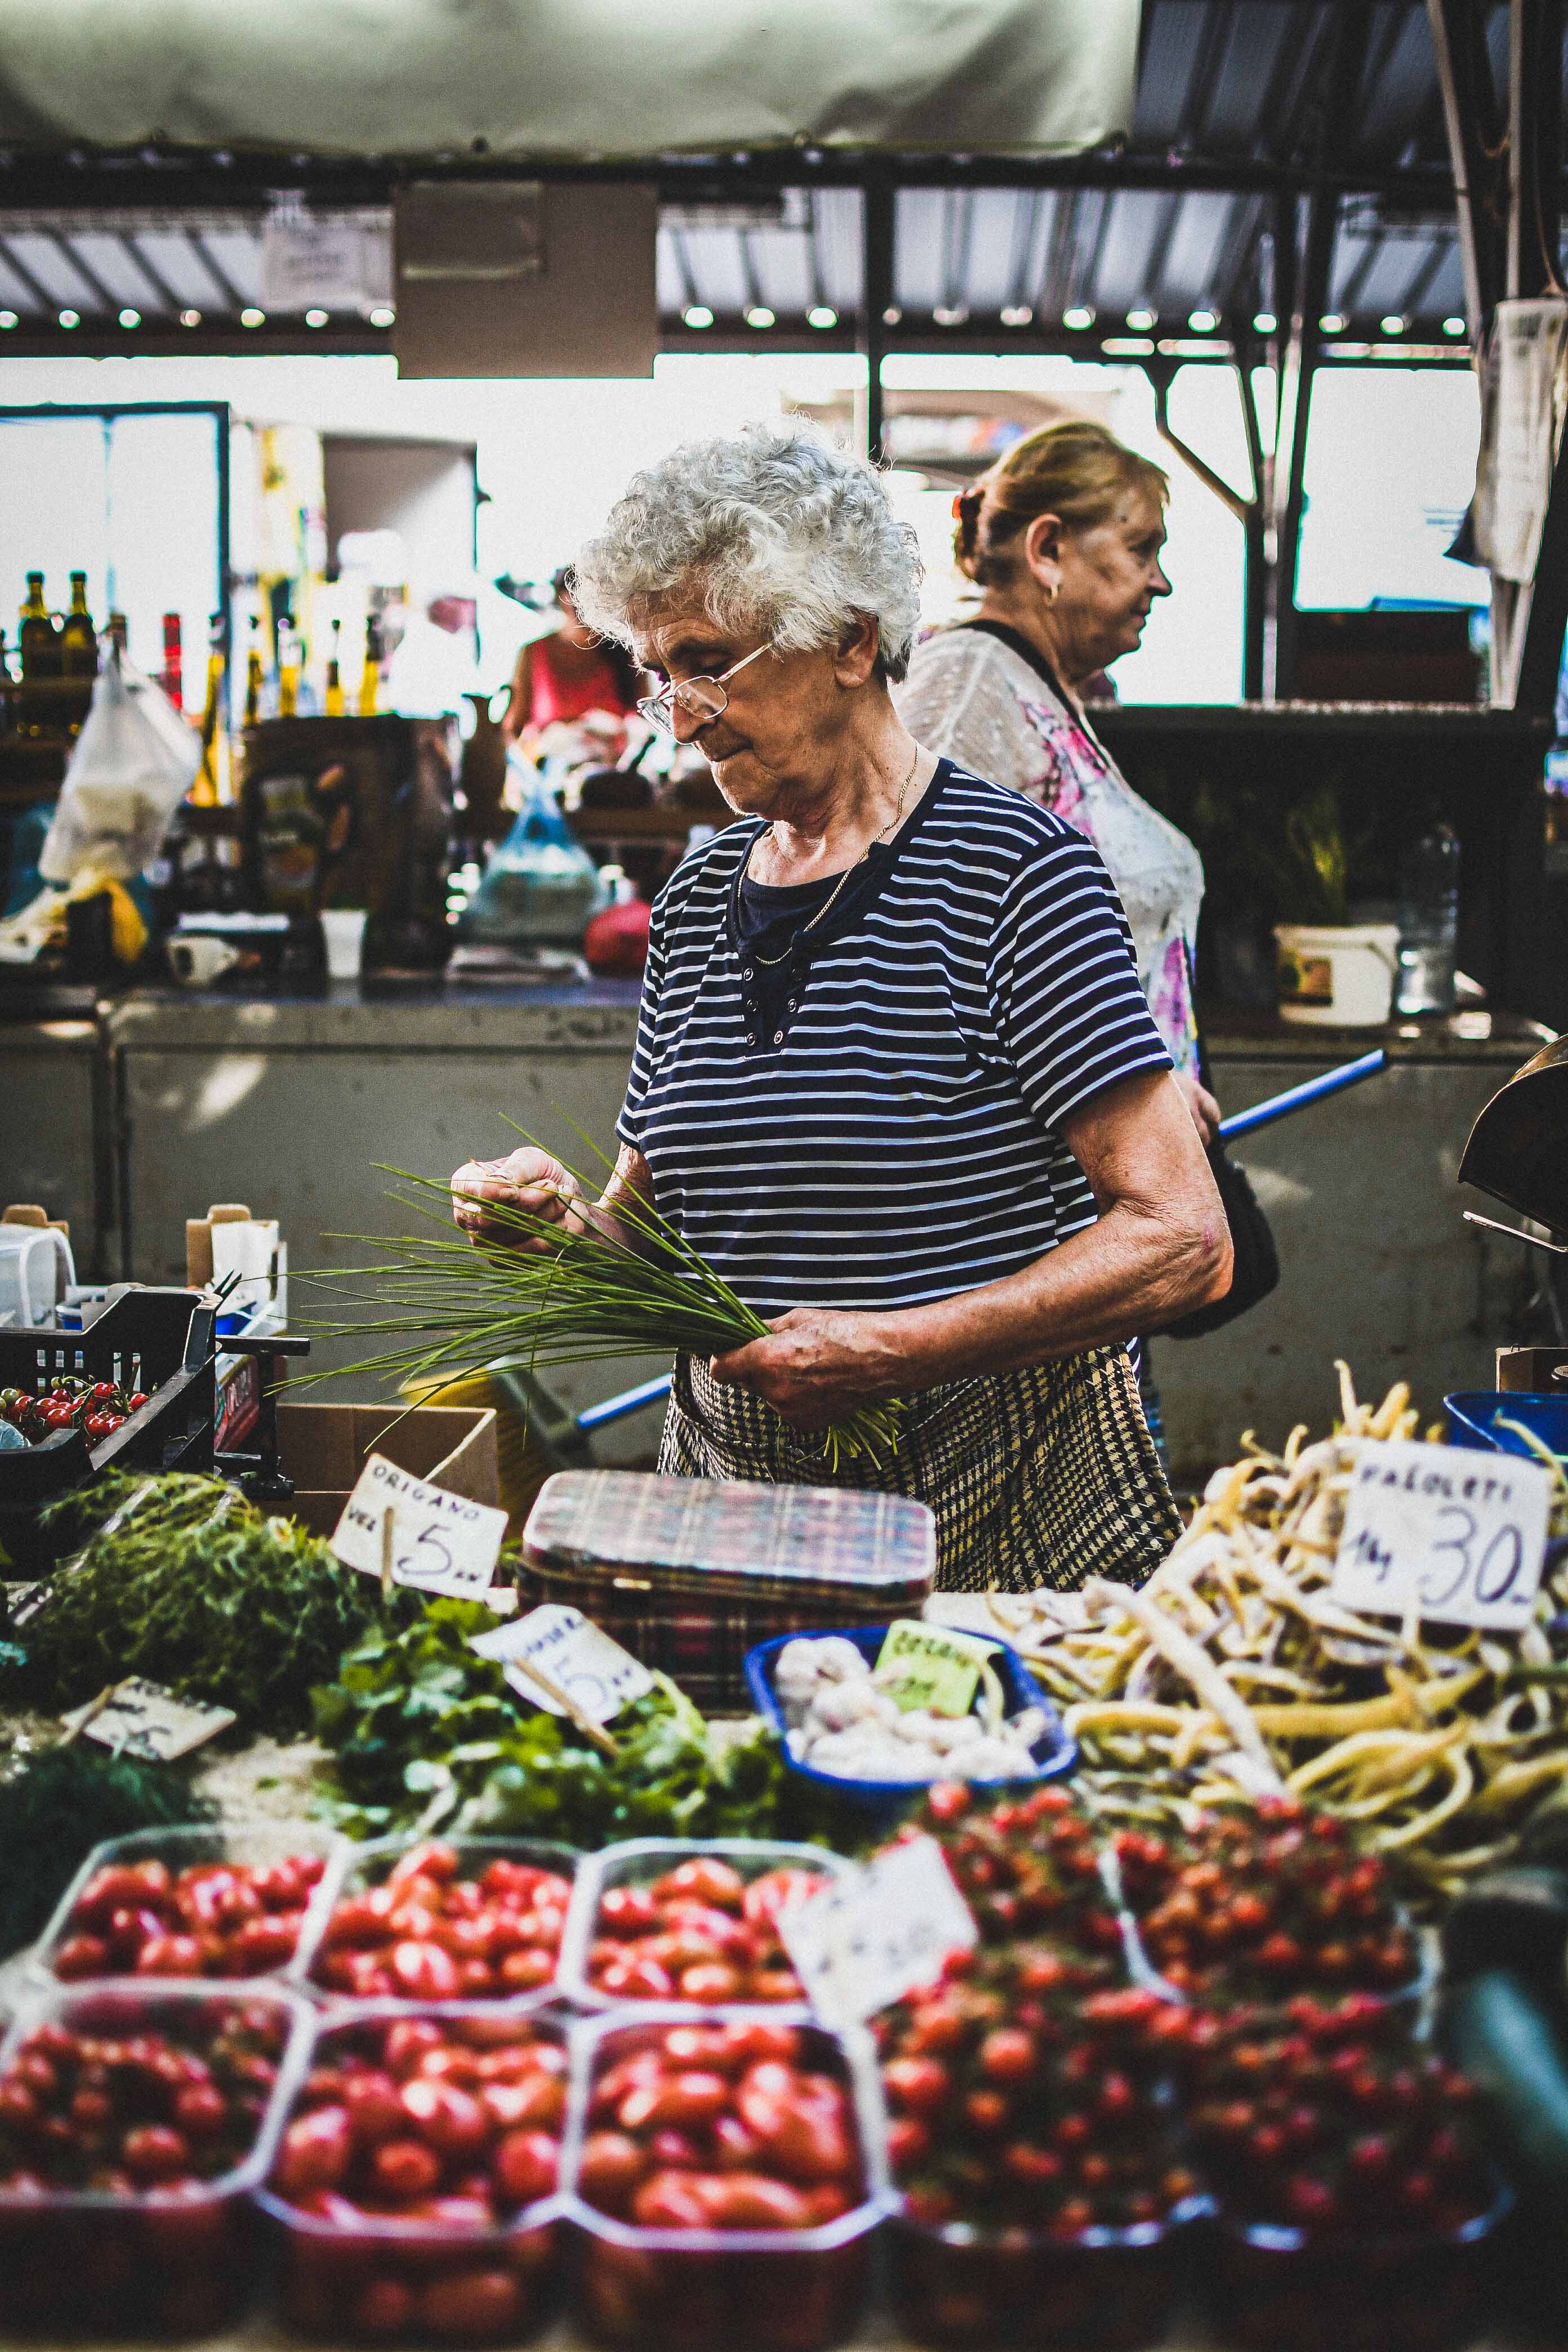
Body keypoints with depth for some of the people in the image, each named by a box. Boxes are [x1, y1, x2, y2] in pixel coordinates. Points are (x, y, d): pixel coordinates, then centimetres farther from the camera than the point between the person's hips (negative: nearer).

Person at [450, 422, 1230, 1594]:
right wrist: (575, 1223, -4)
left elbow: (1182, 1242, -13)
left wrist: (889, 1349, -18)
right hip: (733, 1488, 5)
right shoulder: (697, 897, 11)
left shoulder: (1010, 869, -7)